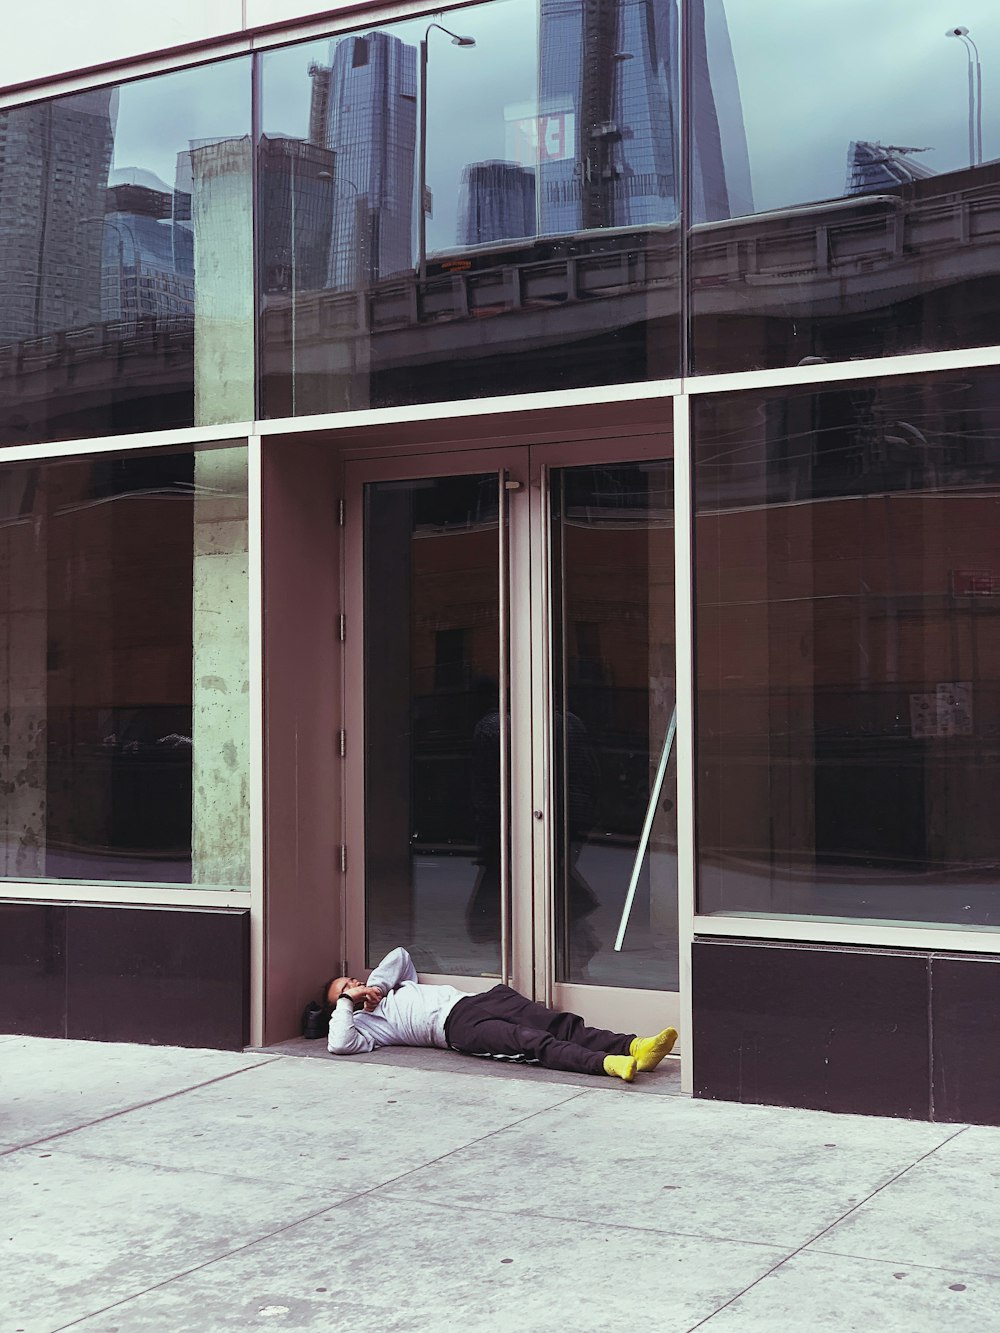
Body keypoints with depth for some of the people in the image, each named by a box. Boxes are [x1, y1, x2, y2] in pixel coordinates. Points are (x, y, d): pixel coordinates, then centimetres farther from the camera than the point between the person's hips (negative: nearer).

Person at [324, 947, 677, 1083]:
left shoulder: (394, 986, 39)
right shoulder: (364, 1021, 16)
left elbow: (400, 955, 31)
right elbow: (339, 1045, -1)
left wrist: (376, 985, 18)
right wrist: (347, 1002, 7)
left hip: (476, 999, 7)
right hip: (456, 1025, -7)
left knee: (561, 1025, -18)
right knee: (529, 1042, -32)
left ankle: (633, 1045, -38)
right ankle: (605, 1063, -54)